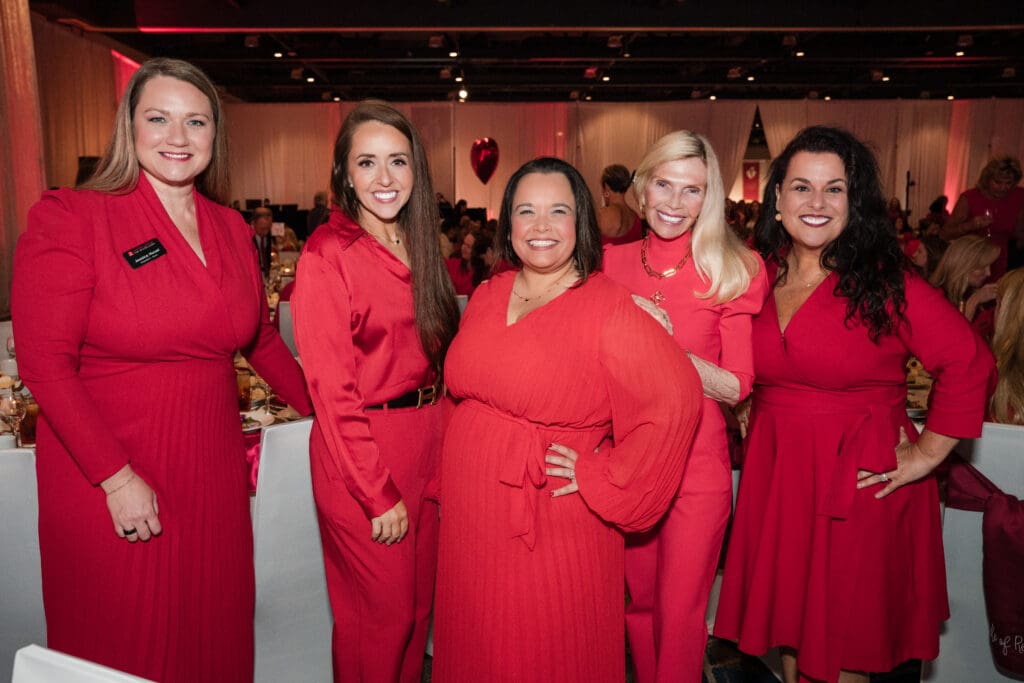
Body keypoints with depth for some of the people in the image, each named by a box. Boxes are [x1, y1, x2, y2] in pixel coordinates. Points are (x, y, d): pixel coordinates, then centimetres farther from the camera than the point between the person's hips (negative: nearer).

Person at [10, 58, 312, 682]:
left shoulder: (233, 230, 7)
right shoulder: (69, 217, -9)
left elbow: (260, 338, 17)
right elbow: (45, 361, -13)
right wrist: (117, 476, -17)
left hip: (213, 470, 5)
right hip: (104, 478, -4)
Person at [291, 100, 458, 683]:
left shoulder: (420, 247, 8)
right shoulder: (328, 252, -13)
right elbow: (332, 388, -15)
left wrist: (442, 445, 2)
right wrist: (379, 493, -14)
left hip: (428, 447, 7)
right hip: (360, 454, -6)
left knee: (418, 604, 19)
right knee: (380, 615, 9)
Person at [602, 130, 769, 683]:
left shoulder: (734, 271, -6)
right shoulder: (611, 263, 1)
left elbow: (738, 386, -9)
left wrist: (668, 348, -22)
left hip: (697, 458, -3)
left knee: (680, 612, 8)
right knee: (638, 600, 19)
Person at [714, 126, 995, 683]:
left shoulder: (886, 282, -12)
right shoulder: (760, 274, 1)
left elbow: (968, 364, -10)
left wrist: (926, 454, -7)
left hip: (861, 478, -4)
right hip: (774, 471, 4)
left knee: (844, 636, 10)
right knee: (785, 618, 17)